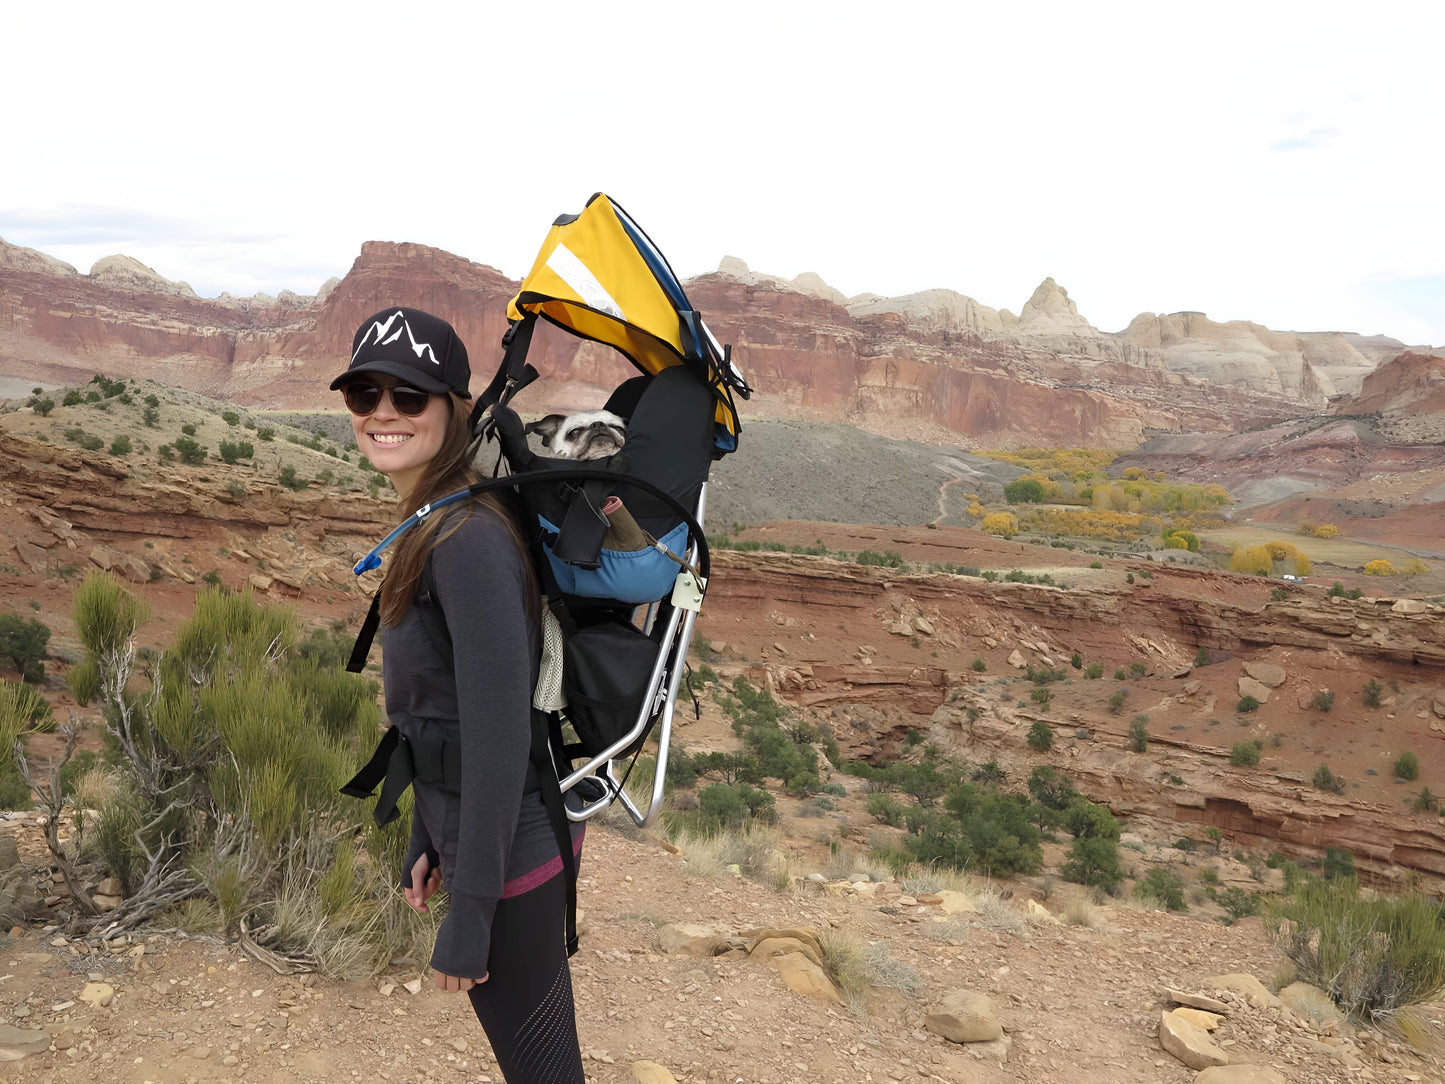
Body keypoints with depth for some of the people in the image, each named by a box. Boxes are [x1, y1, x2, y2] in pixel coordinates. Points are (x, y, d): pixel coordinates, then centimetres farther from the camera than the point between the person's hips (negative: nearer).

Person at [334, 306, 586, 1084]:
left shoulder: (470, 541, -24)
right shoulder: (429, 526, 5)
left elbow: (500, 735, -25)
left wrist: (468, 915, -20)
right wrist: (427, 840, 17)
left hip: (511, 850, -9)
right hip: (471, 831, 9)